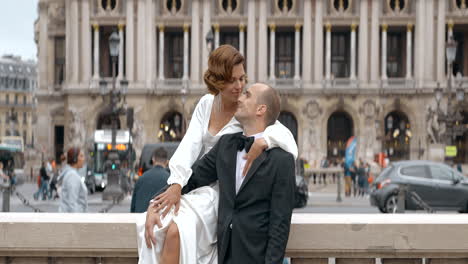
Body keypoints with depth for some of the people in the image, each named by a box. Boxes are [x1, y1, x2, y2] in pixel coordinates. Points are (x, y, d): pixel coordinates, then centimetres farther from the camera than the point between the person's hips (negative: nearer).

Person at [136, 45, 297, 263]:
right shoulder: (206, 104, 7)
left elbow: (286, 136, -20)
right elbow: (189, 145, -3)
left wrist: (263, 141, -41)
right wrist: (176, 184, -18)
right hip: (198, 185, 4)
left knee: (176, 230, -26)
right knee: (150, 220, -21)